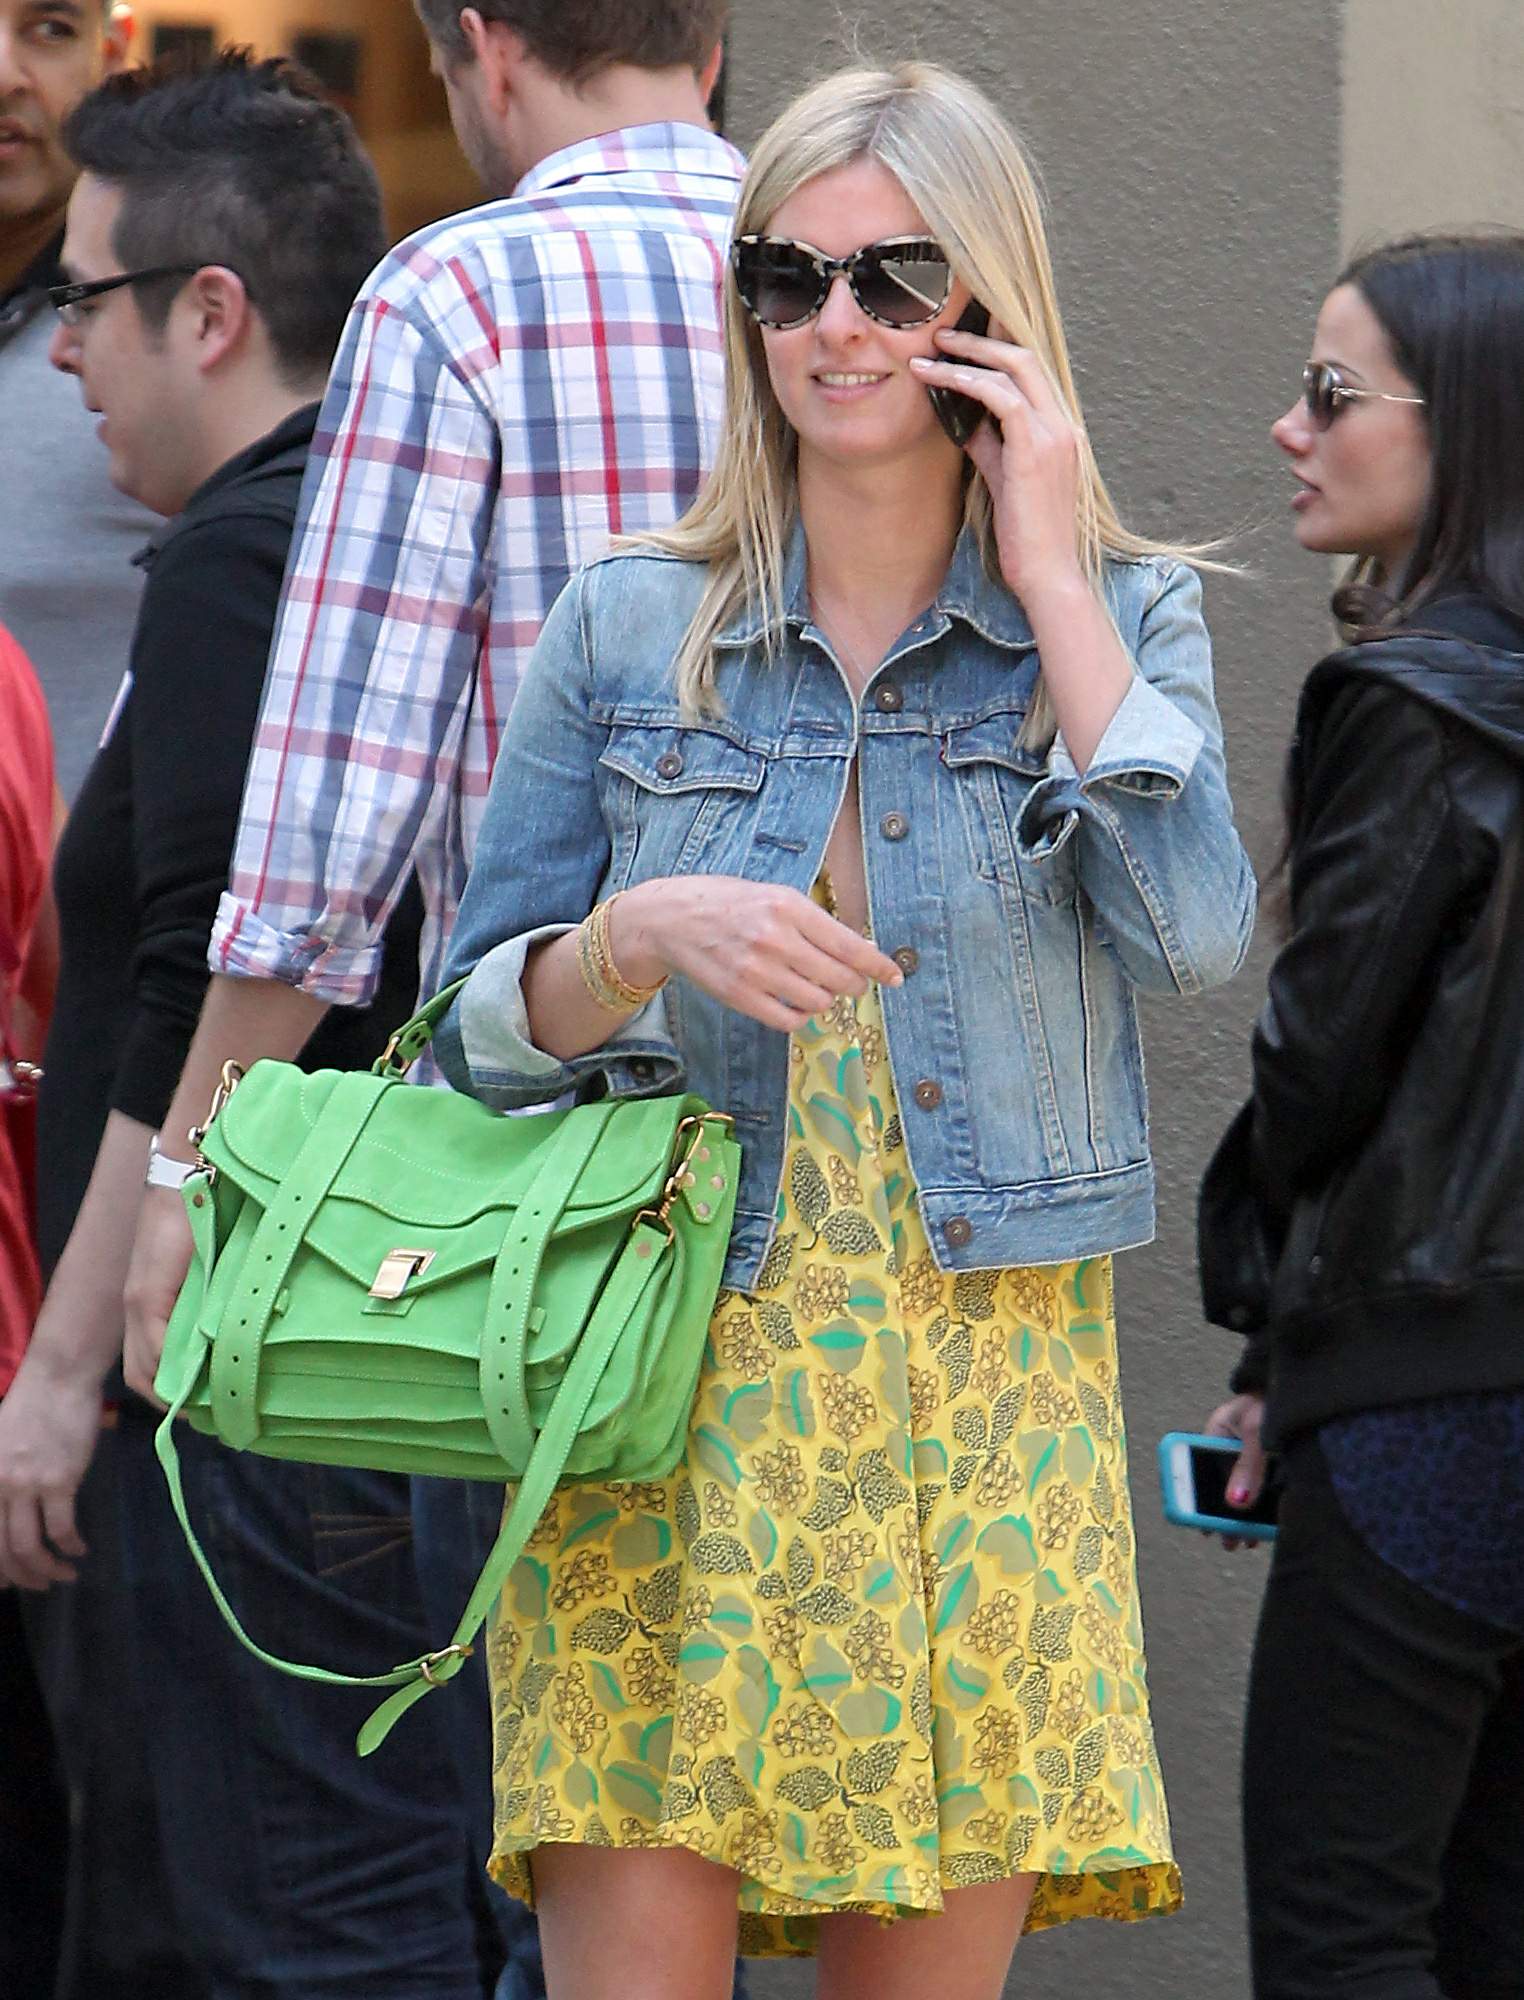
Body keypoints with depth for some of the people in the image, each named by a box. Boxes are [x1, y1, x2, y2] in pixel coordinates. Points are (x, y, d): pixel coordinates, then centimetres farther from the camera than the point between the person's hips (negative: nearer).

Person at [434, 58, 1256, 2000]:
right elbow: (484, 1024, 7)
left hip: (983, 1402, 0)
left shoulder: (1124, 617, 6)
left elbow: (1196, 934, -13)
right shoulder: (628, 627, 6)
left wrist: (1048, 574, -9)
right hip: (675, 1395, 0)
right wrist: (643, 934, -14)